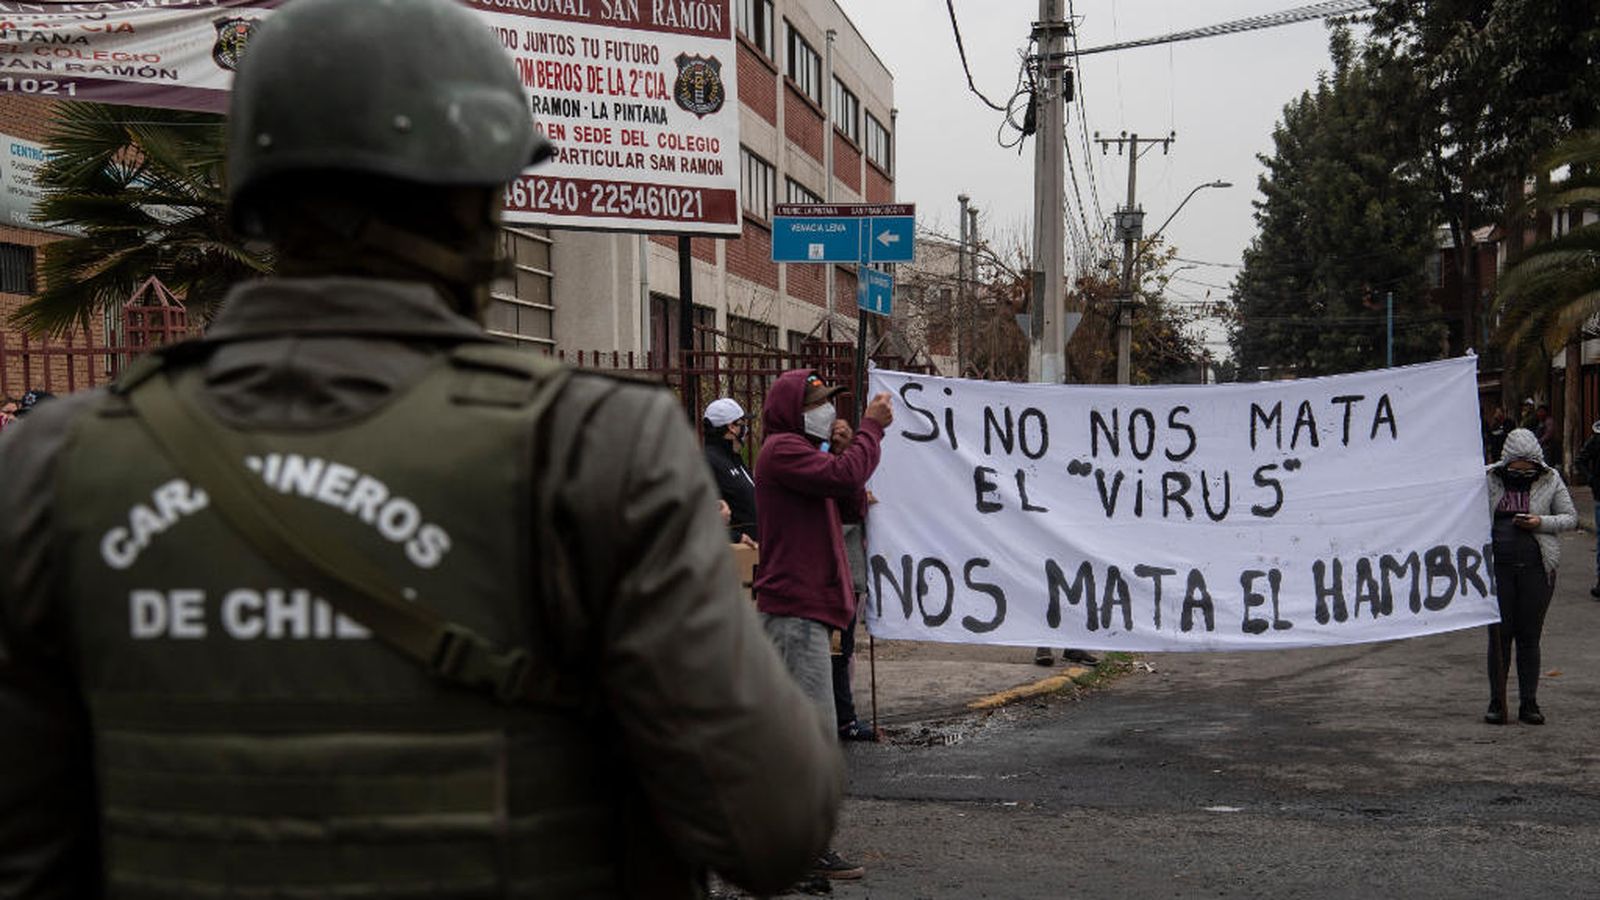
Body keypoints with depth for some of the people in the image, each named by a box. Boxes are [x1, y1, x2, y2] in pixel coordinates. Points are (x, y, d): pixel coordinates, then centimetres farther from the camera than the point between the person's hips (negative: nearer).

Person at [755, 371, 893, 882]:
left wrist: (846, 448, 5)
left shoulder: (802, 451, 24)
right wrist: (871, 428, -12)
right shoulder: (782, 448, -9)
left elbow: (851, 509, 17)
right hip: (796, 607, -11)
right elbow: (843, 477, -24)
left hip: (802, 607, 11)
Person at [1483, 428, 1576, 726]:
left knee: (1529, 636, 4)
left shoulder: (1550, 480, 3)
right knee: (1499, 634, 2)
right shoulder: (1489, 479, 2)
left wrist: (1541, 522, -11)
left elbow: (1571, 518, 7)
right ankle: (1496, 701, 10)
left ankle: (1529, 702, 13)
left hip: (1536, 567, 0)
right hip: (1497, 565, 0)